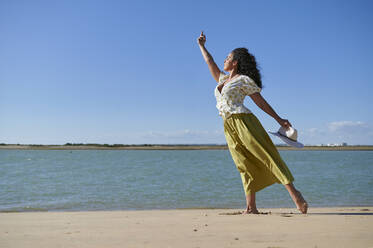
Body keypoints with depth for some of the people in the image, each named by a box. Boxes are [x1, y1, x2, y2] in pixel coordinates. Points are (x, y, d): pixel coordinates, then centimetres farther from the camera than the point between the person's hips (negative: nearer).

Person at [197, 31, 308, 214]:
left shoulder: (244, 80, 2)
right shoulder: (223, 79, 23)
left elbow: (260, 101, 2)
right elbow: (210, 63, 36)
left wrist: (278, 119, -1)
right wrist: (202, 46, 45)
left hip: (243, 122, -6)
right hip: (229, 128, 6)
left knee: (267, 156, -10)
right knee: (245, 166, 1)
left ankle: (293, 191, -10)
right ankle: (251, 208, -3)